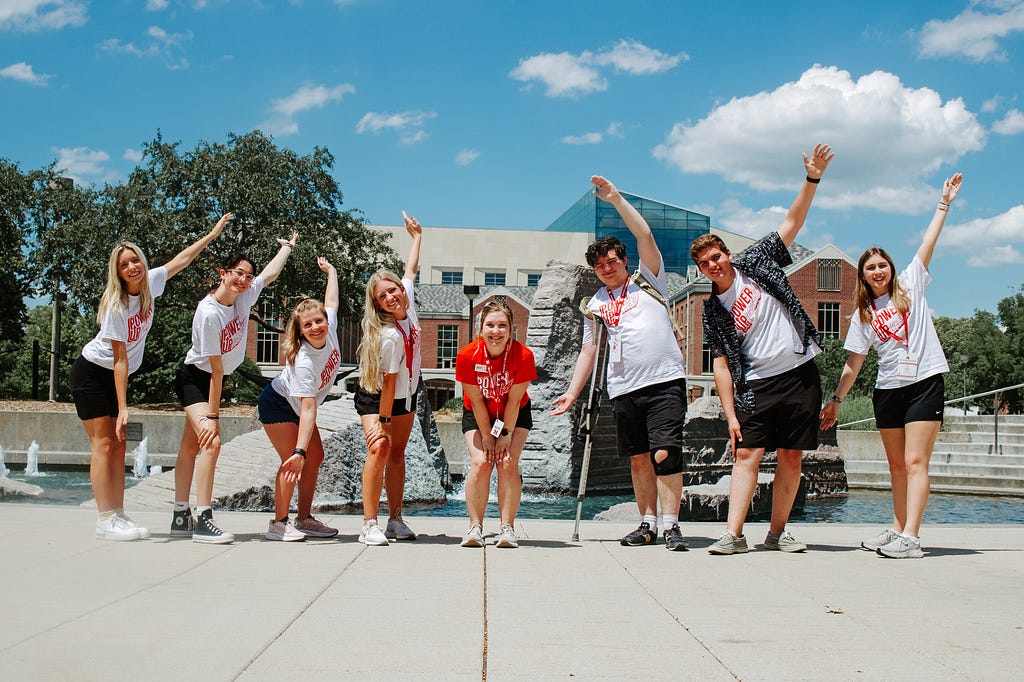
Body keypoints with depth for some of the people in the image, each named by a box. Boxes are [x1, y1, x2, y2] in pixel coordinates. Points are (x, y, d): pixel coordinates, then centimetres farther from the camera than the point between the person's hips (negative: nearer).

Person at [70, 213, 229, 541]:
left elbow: (181, 259, 10)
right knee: (104, 443, -11)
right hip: (92, 373, -7)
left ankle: (118, 515, 1)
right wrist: (123, 408, -26)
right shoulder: (116, 306, -25)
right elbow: (120, 359, -26)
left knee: (119, 445, 2)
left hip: (116, 377, 7)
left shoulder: (149, 283, -7)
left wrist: (213, 234, 12)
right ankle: (106, 520, -11)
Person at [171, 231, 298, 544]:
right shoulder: (209, 313, -27)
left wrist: (288, 246, 28)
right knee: (211, 439, -20)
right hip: (195, 379, -8)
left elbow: (270, 273, 14)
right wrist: (212, 415, -22)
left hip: (213, 380, 8)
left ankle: (181, 518, 18)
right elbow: (216, 368, -26)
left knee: (191, 445, 12)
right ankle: (203, 521, -19)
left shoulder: (244, 297, -8)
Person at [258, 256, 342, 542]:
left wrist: (331, 270, 15)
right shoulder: (303, 361, -37)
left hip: (299, 406, 8)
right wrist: (299, 451, -44)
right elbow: (308, 410, -41)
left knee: (315, 458, 4)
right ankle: (279, 523, -8)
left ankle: (304, 519, 11)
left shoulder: (330, 330, -20)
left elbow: (331, 301, 3)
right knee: (293, 462, -16)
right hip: (277, 404, -8)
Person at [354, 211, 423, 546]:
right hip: (375, 397, -8)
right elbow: (388, 382, -29)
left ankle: (395, 520, 12)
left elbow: (411, 268, 7)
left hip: (406, 395, 8)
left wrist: (417, 236, 18)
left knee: (397, 452, 8)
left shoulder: (408, 302, -13)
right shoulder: (389, 336, -31)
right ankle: (369, 525, -21)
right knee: (380, 447, -21)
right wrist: (383, 421, -24)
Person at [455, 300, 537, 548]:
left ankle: (507, 528, -7)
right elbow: (477, 401, -18)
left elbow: (514, 400, -18)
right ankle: (475, 527, -6)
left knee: (508, 463, -15)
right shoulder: (467, 356, -26)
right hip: (477, 416, 0)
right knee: (480, 463, -16)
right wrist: (486, 436, -13)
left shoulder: (523, 355, -27)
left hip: (515, 416, 0)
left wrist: (506, 434, -14)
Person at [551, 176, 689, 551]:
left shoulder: (648, 279, 9)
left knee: (665, 454, -13)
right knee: (639, 459, 5)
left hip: (664, 381, -4)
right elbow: (589, 351, 18)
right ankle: (648, 523, 13)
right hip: (624, 389, 4)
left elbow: (644, 235, -3)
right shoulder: (595, 304, 17)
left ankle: (671, 524, -10)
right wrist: (572, 392, 10)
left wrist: (616, 199, -5)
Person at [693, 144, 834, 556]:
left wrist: (812, 179, -6)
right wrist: (730, 415, -6)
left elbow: (792, 222, 5)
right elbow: (722, 365, 2)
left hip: (800, 374, 1)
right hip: (756, 384, 0)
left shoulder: (757, 263, 6)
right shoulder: (713, 312, 5)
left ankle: (777, 532, 9)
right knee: (747, 455, -11)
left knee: (791, 457, 1)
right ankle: (734, 534, -14)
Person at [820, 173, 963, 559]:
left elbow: (930, 241, 1)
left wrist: (944, 203, -1)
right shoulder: (863, 314, 11)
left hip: (925, 382, -4)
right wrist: (836, 399, 10)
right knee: (897, 465, 9)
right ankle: (898, 530, 16)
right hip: (887, 389, 4)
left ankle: (910, 538, -18)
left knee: (914, 461, -12)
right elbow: (854, 363, 12)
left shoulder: (910, 285, 5)